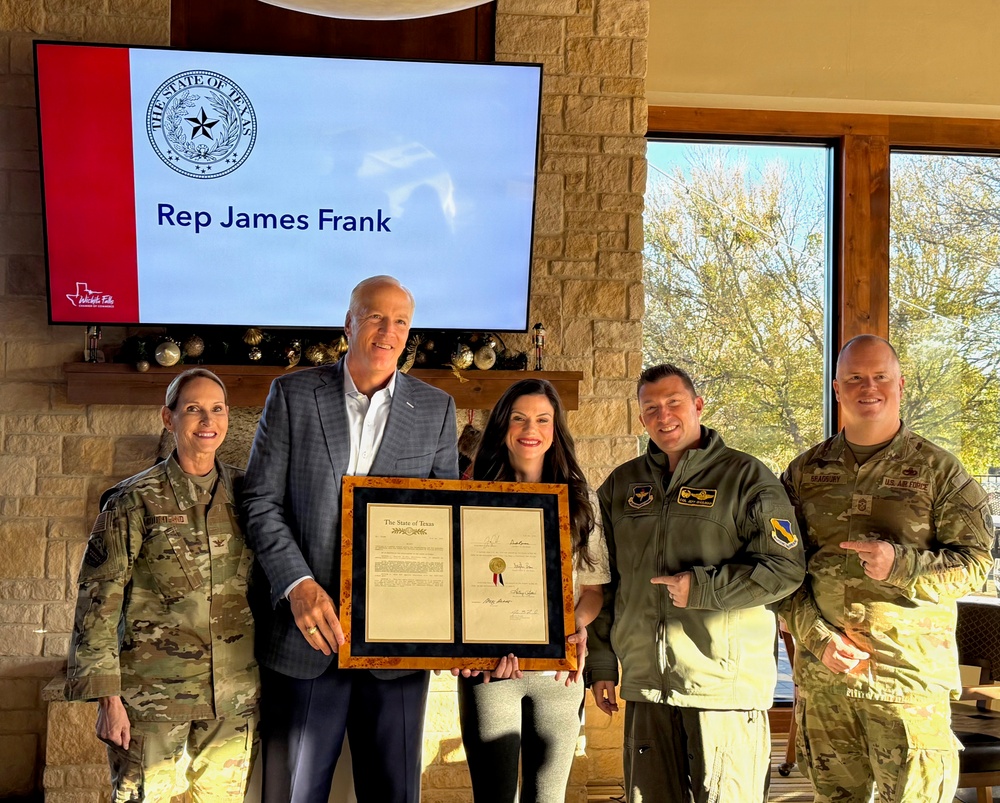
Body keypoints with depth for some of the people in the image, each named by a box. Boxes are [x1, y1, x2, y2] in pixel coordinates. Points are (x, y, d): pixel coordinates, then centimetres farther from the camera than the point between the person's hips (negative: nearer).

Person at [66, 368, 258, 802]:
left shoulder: (245, 493, 6)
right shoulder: (135, 501, -5)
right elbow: (98, 604, -6)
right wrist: (108, 699, -11)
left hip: (233, 700, 4)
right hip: (153, 696, -4)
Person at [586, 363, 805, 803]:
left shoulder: (746, 477, -1)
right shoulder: (621, 485, 14)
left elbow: (785, 568, -8)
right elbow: (604, 582, 18)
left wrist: (701, 588, -15)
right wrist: (601, 664, 13)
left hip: (726, 684, -4)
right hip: (646, 685, 5)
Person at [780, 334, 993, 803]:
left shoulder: (937, 470, 2)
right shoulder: (805, 473, 9)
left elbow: (975, 562, -2)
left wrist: (902, 565, -20)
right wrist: (818, 638, -8)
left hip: (909, 677, -3)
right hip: (821, 675, 3)